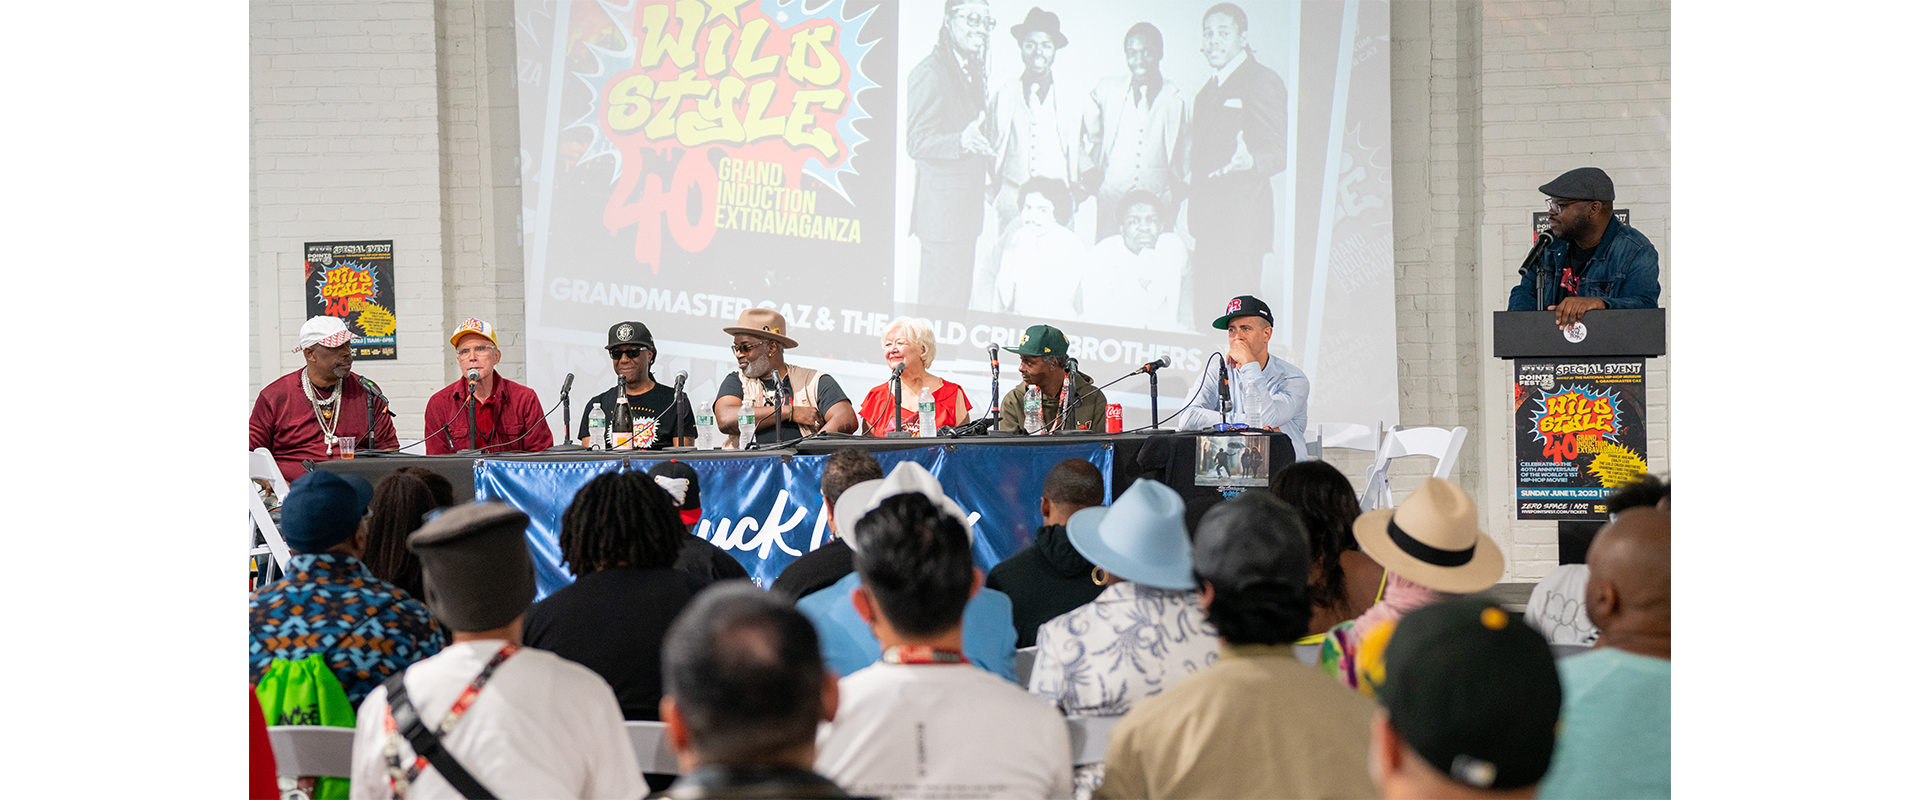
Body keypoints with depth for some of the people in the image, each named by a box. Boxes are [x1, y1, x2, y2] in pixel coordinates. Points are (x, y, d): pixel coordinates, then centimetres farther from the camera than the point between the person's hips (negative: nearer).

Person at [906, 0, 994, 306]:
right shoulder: (930, 72, -12)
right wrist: (961, 141, -33)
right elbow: (916, 143, -19)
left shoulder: (972, 71, 17)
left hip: (967, 208, 9)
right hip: (942, 208, -9)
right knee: (939, 301, -7)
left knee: (961, 299, 10)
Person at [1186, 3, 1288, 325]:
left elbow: (1279, 151, -14)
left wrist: (1249, 161, -32)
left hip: (1241, 222, -8)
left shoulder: (1262, 81, -6)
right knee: (1204, 318, 7)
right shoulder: (1209, 89, 21)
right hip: (1208, 222, 8)